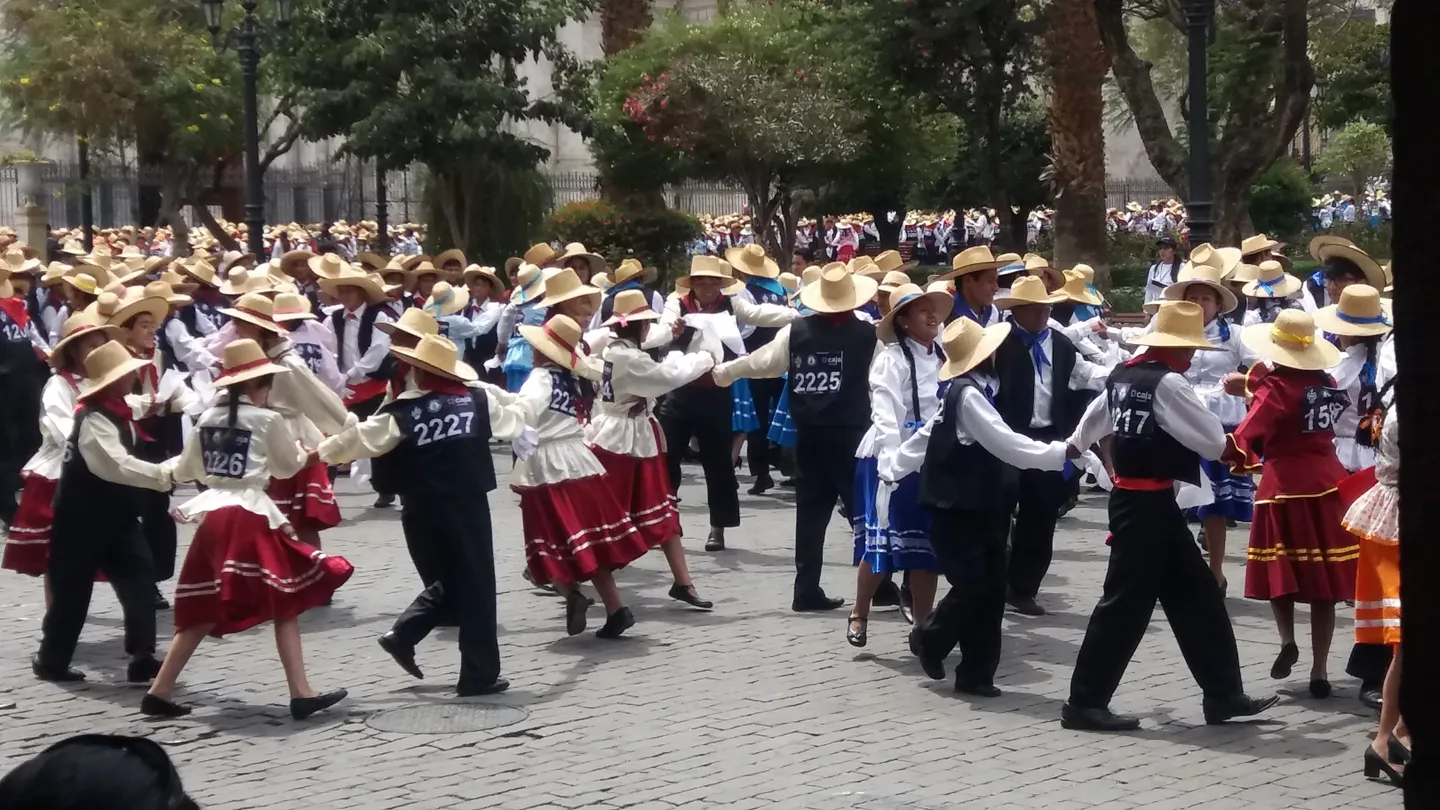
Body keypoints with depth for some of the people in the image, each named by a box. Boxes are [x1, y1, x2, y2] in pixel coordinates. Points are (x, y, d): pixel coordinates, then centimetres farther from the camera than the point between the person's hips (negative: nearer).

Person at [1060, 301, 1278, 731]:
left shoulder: (1122, 375, 9)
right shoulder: (1167, 383, -17)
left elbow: (1098, 411, 30)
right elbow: (1214, 442, -13)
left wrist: (1073, 446, 48)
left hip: (1133, 498, 9)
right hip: (1149, 505, -9)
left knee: (1195, 596, 13)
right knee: (1127, 603, -2)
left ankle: (1223, 694, 20)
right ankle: (1085, 702, 4)